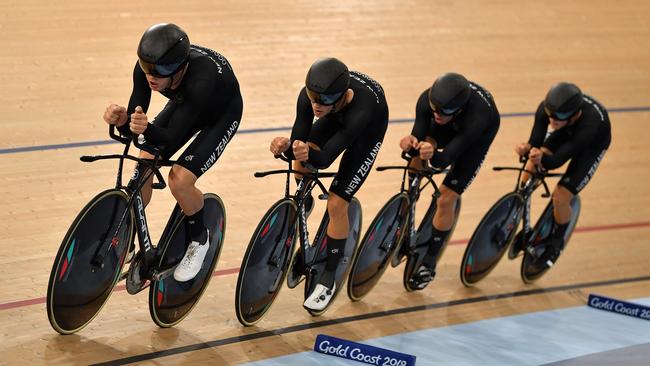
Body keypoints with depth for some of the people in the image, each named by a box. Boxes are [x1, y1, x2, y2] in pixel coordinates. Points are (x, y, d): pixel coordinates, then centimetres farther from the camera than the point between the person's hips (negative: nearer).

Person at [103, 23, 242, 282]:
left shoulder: (202, 80, -44)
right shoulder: (147, 68, -29)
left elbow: (171, 137, -39)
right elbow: (132, 128, -25)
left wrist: (147, 129, -59)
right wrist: (121, 121, -48)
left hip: (222, 113, -5)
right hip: (184, 104, 5)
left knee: (179, 180, -20)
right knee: (144, 166, -10)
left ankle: (199, 239, 9)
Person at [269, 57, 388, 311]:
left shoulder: (361, 110, -45)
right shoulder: (309, 95, -34)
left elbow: (325, 158, -42)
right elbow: (299, 140, -29)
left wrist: (309, 155, -63)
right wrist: (287, 148, -51)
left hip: (369, 127, -5)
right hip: (337, 117, 5)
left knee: (336, 204, -10)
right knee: (300, 165, -16)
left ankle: (328, 279, 6)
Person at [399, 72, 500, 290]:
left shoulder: (477, 118, -46)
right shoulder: (427, 100, -36)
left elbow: (445, 159, -46)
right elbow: (419, 136, -33)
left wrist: (433, 156, -68)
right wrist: (412, 145, -56)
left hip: (478, 134, -5)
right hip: (449, 126, 5)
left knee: (446, 200, -9)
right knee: (416, 160, -19)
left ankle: (428, 263, 9)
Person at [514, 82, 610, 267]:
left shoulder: (591, 123, -46)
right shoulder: (546, 108, -35)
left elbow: (558, 159, -43)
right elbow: (535, 141, -32)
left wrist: (543, 159, -64)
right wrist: (528, 150, -55)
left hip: (592, 144, -4)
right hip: (566, 132, 4)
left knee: (560, 196, -13)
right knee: (529, 175, -14)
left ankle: (556, 243, 16)